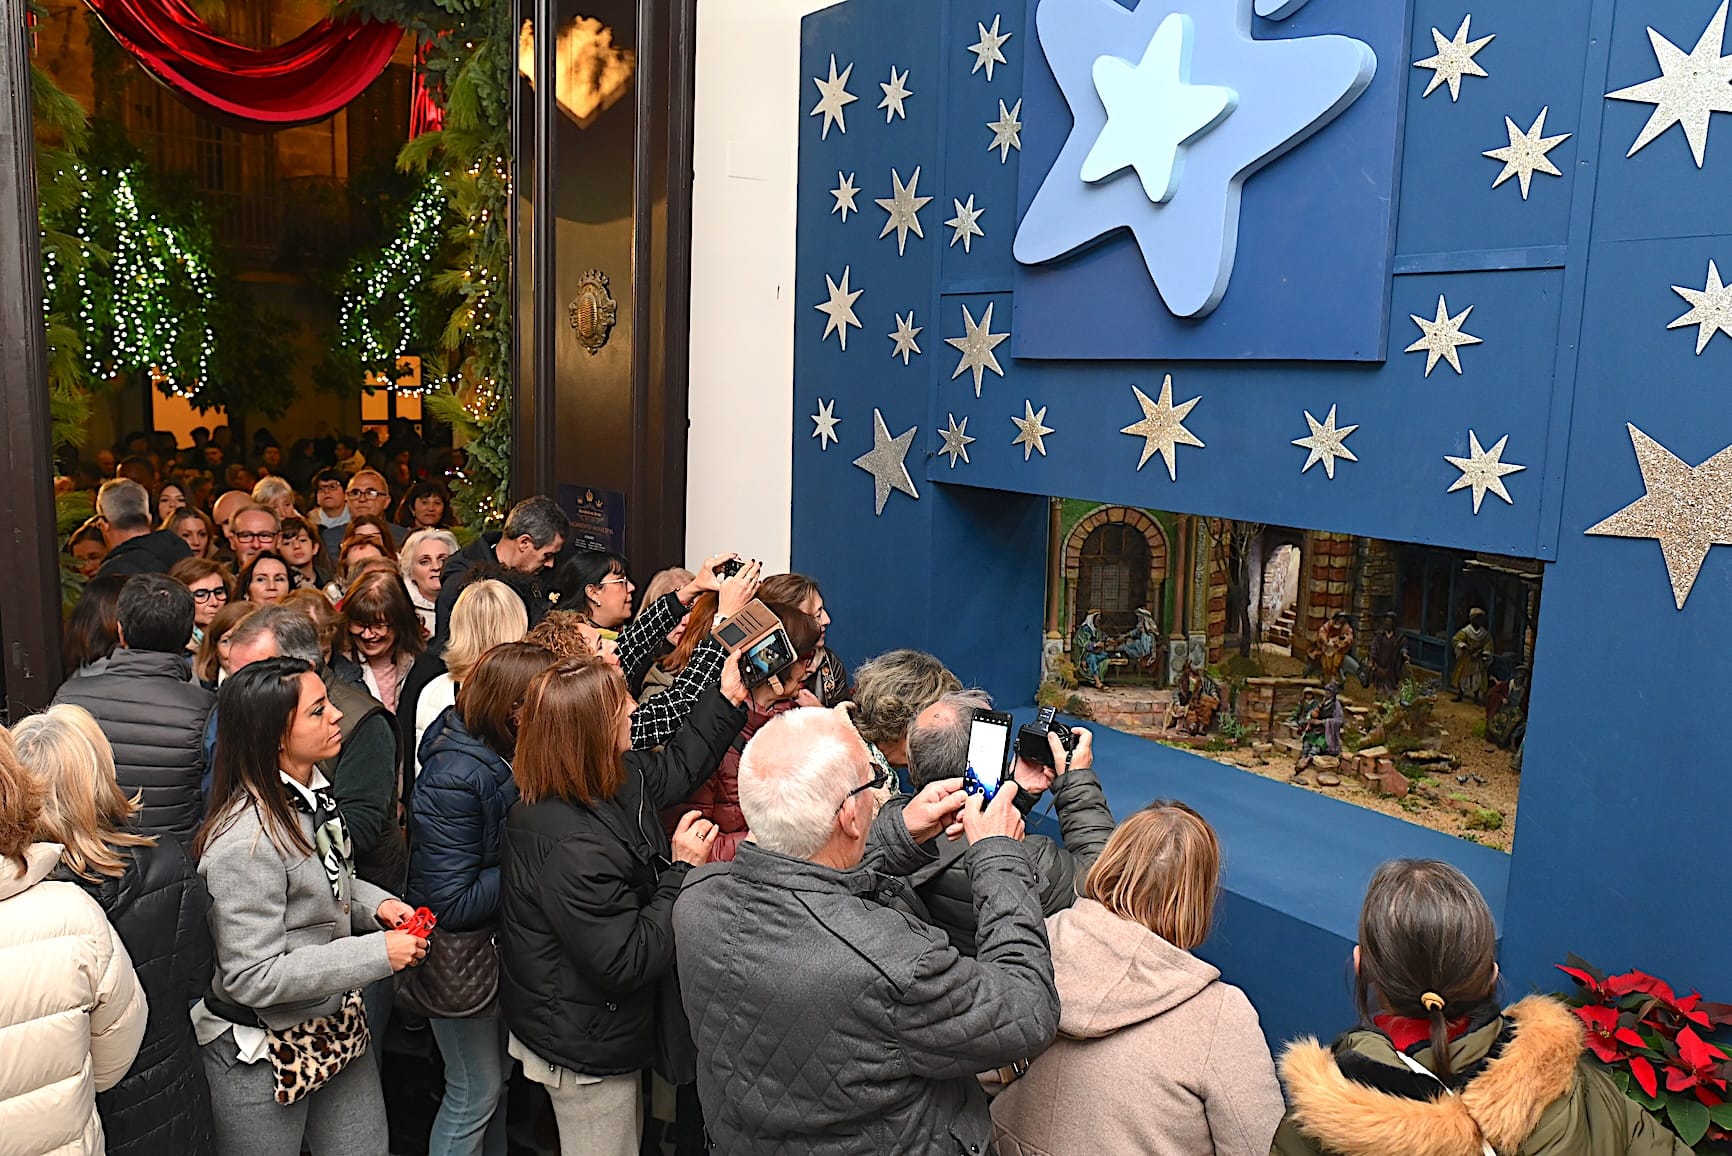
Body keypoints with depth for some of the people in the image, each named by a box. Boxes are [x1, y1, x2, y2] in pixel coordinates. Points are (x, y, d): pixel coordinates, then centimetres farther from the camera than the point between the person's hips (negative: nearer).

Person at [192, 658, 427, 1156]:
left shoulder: (311, 793, -2)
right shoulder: (246, 842, -29)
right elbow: (254, 977, -27)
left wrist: (375, 903, -5)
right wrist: (378, 954, -26)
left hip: (337, 1026, 8)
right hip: (262, 1050, -8)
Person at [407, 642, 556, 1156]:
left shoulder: (508, 755, -5)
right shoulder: (454, 777, -31)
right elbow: (451, 903, -30)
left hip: (500, 948, 8)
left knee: (498, 1076, 24)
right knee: (474, 1091, 10)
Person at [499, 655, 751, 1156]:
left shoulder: (613, 781, -8)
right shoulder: (570, 847, -37)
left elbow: (674, 768, 13)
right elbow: (627, 962, -31)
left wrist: (728, 700, 10)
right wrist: (682, 870, -25)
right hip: (584, 1049, -9)